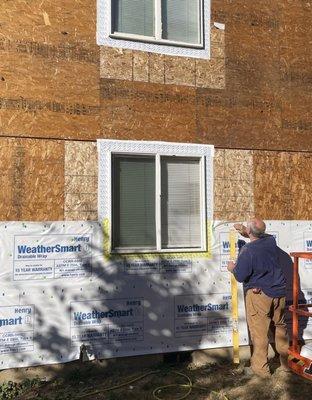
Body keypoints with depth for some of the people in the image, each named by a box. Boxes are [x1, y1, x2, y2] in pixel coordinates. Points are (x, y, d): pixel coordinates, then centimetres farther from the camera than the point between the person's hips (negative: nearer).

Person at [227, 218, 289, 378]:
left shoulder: (247, 250, -20)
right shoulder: (271, 240, -1)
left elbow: (240, 276, -15)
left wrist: (233, 268, 4)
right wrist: (244, 231, 25)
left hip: (259, 295, -6)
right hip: (279, 293, 7)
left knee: (259, 332, 5)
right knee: (280, 328, 19)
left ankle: (260, 368, 14)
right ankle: (285, 363, 33)